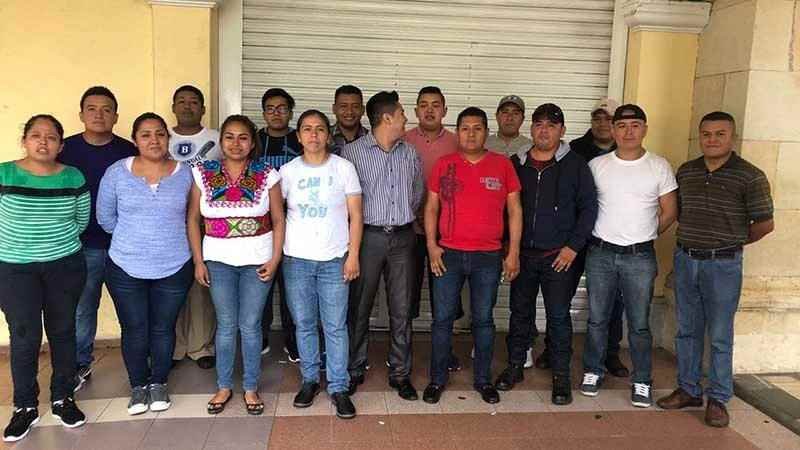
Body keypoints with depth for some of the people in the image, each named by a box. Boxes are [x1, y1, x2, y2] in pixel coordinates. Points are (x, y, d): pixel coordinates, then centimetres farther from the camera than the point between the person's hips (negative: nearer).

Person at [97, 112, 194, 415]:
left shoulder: (185, 174, -3)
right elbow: (105, 217, 4)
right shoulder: (116, 173, -5)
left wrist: (168, 237, 8)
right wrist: (132, 238, 7)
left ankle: (159, 383, 31)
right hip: (126, 268, 0)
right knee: (134, 330, 10)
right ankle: (138, 385, 30)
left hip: (174, 268, 0)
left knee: (163, 329, 11)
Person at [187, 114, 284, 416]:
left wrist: (274, 260, -8)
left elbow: (278, 221, -1)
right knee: (226, 325, 10)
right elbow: (193, 219, 3)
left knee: (250, 325, 7)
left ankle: (250, 388, 23)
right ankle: (224, 387, 27)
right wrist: (198, 261, -1)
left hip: (257, 260, -1)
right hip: (219, 260, 1)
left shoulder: (267, 176, -4)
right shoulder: (203, 174, -1)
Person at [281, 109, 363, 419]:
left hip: (334, 259, -1)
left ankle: (338, 387, 12)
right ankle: (309, 379, 26)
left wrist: (353, 254, -6)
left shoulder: (344, 168, 1)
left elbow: (355, 216, 0)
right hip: (297, 259, 2)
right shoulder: (288, 170, 5)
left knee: (335, 326, 1)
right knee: (304, 324, 10)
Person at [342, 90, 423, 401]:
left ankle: (400, 373, 19)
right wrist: (356, 223, 2)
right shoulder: (352, 151, -4)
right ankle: (354, 370, 20)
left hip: (402, 237, 3)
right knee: (359, 307, 5)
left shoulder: (410, 153, 10)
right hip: (368, 236, -3)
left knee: (401, 309, 7)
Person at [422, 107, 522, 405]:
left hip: (489, 256, 0)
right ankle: (437, 379, 19)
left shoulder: (503, 165, 2)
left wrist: (514, 252, 0)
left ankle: (483, 379, 24)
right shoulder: (443, 164, 4)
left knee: (483, 319, 9)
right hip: (448, 254, 0)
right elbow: (431, 207, 7)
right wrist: (431, 245, -3)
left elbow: (514, 210, 4)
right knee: (442, 318, 5)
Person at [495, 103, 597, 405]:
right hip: (522, 254, 3)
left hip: (559, 256, -3)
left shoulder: (575, 165, -1)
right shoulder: (516, 164, 6)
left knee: (559, 316, 4)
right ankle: (515, 367, 27)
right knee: (520, 312, 12)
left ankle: (561, 377, 16)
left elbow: (588, 207, -1)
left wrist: (573, 246, -8)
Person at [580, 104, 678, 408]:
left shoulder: (659, 167, 0)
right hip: (600, 254, 1)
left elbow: (670, 213, 6)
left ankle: (642, 381, 20)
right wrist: (605, 235, 6)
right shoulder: (597, 165, 1)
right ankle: (593, 371, 26)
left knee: (639, 323, 6)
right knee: (597, 319, 10)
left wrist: (644, 236, 9)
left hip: (640, 257, -1)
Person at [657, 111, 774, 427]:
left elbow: (765, 223, -4)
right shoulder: (685, 172, 7)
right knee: (687, 330, 13)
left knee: (720, 336, 3)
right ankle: (689, 390, 26)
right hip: (685, 259, 5)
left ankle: (717, 400, 16)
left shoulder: (749, 176, -8)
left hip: (723, 264, -4)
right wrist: (694, 237, 9)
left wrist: (732, 241, 5)